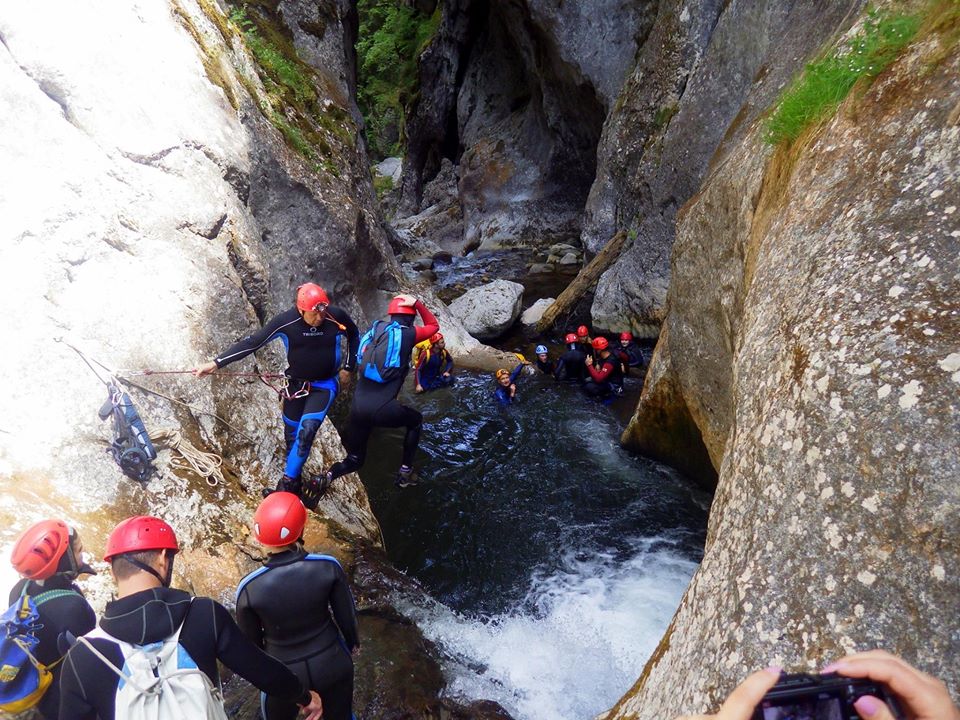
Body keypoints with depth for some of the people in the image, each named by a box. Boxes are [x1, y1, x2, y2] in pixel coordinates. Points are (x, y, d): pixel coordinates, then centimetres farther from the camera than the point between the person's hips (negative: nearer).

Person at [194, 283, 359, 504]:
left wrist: (348, 368, 2)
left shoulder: (337, 317, -19)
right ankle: (295, 485, 27)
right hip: (296, 384, 2)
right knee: (292, 435, 8)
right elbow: (251, 343, -17)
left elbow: (354, 336, 3)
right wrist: (215, 363, -20)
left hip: (325, 386, -2)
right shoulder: (285, 321, -20)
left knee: (306, 431, -19)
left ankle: (287, 484, -6)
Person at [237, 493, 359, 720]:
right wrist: (353, 642, 13)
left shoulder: (249, 588, -25)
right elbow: (346, 613, -9)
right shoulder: (328, 567, -24)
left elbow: (250, 640, -8)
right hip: (332, 663, 1)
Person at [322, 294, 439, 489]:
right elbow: (434, 326, 19)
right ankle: (405, 473, 28)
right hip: (382, 409, -4)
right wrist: (417, 303, 15)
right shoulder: (408, 334, 1)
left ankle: (328, 476, -9)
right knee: (416, 421, 29)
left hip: (357, 407, 5)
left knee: (354, 460, 21)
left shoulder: (376, 329, 14)